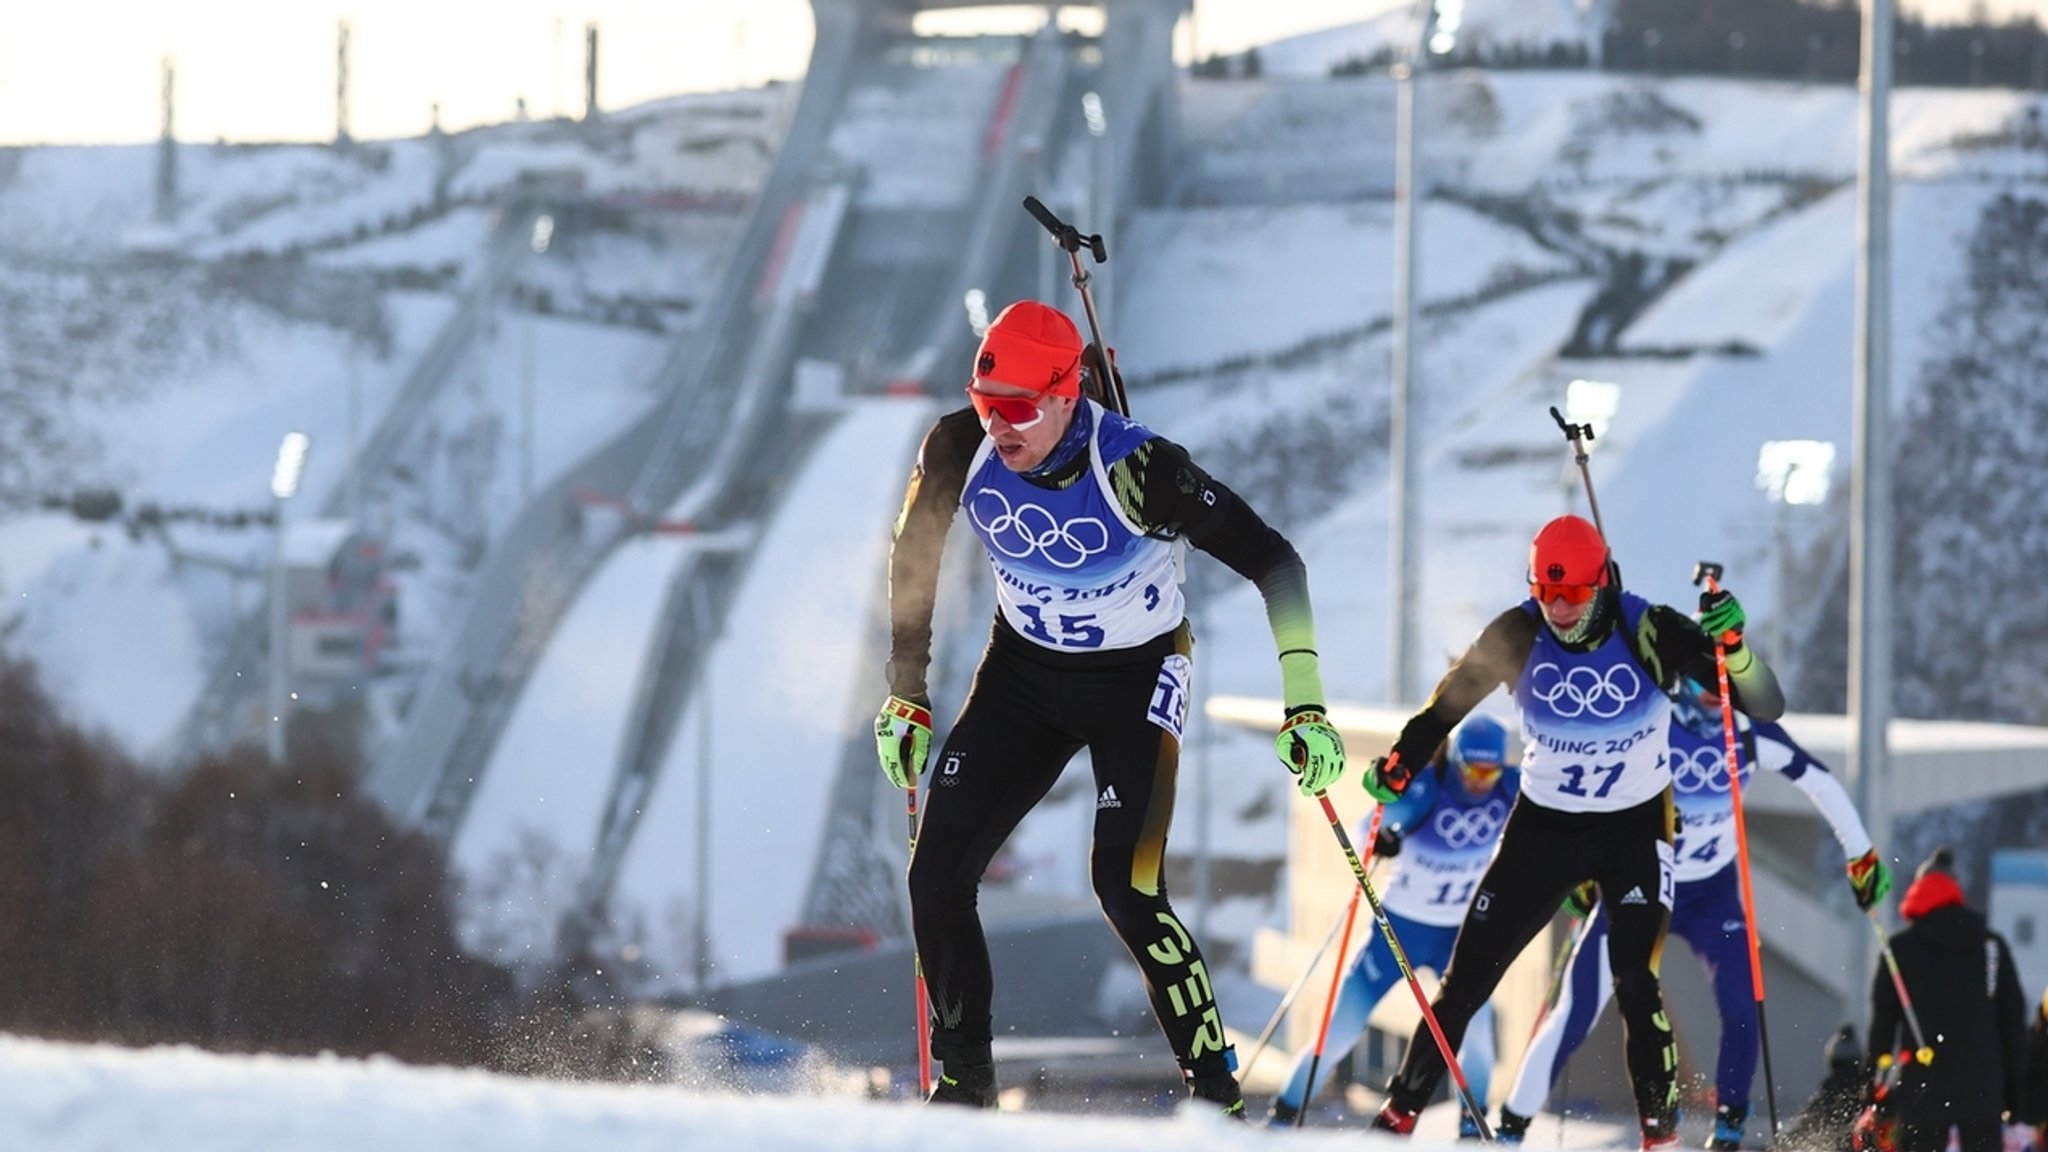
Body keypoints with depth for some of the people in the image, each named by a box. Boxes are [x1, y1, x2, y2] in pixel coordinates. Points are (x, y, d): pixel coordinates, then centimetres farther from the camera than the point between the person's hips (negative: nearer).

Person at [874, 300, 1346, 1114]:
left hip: (1137, 679, -4)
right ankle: (965, 1077, 11)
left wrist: (1305, 710, -28)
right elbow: (913, 559, 4)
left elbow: (1273, 563, -24)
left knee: (1125, 887, -20)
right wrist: (905, 695, 6)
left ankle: (1215, 1086, -9)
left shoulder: (1136, 467, -30)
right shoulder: (960, 450, -17)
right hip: (1022, 671, 4)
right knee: (937, 874, -6)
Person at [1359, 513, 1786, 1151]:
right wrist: (1398, 765, -9)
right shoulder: (1518, 637, -16)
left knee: (1635, 982, -19)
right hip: (1544, 824, 2)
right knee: (1467, 976, 4)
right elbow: (1452, 698, 3)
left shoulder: (1651, 633, -21)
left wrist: (1733, 646, -42)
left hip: (1636, 828, -2)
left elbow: (1766, 708, -24)